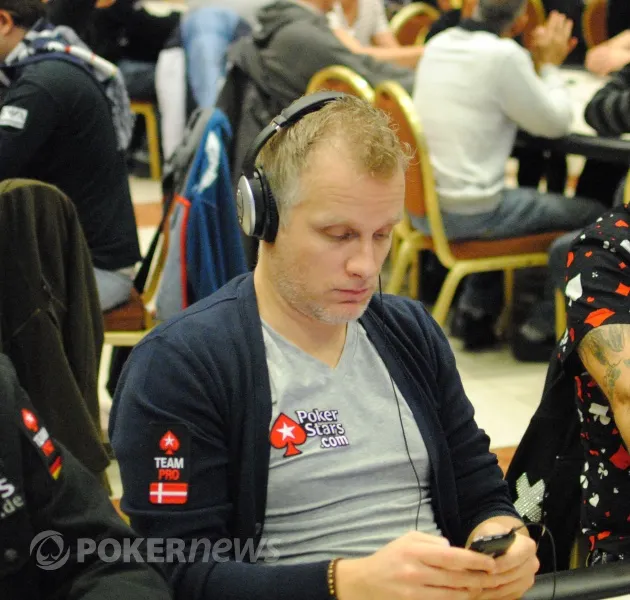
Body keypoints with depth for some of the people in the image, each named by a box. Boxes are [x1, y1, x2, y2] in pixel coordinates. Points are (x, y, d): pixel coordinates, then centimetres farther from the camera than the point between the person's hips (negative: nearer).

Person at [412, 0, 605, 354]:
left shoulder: (437, 45, 4)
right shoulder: (503, 55, -18)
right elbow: (556, 124, -6)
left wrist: (537, 63, 14)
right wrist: (550, 67, 7)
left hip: (421, 204, 8)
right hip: (467, 215, -8)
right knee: (593, 217, 5)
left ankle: (477, 312, 31)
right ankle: (540, 330, 12)